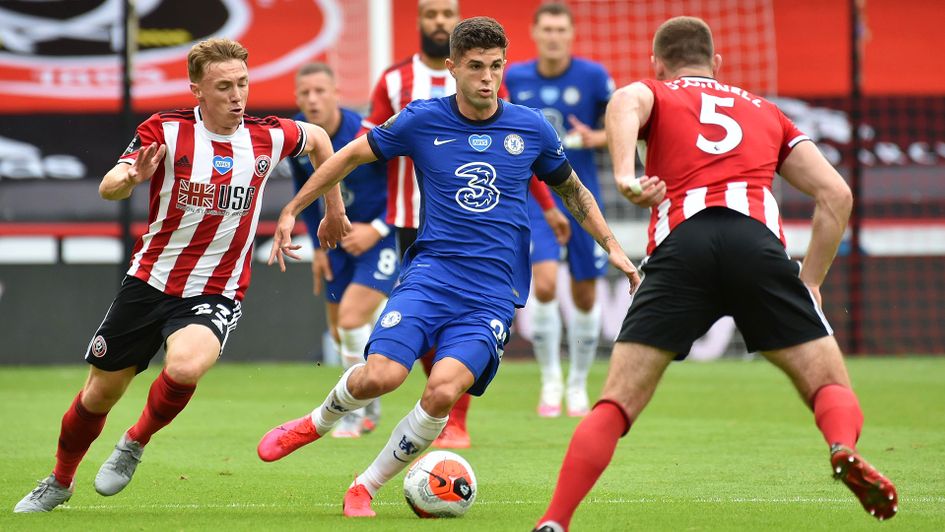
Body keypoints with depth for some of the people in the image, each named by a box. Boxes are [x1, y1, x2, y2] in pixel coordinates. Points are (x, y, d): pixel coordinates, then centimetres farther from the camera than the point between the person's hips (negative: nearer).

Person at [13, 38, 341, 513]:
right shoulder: (165, 130, -11)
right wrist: (131, 177, -45)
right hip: (148, 281, 0)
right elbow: (108, 188, -22)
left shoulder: (268, 137, -4)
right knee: (100, 392, 10)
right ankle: (60, 482, 37)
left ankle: (135, 444, -3)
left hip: (215, 293, 0)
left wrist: (334, 210, 22)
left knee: (185, 367, -32)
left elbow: (318, 139, 18)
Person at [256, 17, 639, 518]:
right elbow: (351, 156, 13)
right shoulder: (422, 120, 1)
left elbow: (572, 189, 22)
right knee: (380, 376, -22)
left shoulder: (531, 128, 4)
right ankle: (317, 421, 14)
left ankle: (365, 488, -2)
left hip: (494, 292, 0)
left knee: (443, 390, -22)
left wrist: (612, 247, 15)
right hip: (431, 273, 0)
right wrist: (291, 211, 13)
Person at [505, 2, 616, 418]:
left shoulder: (593, 76, -6)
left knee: (585, 297, 6)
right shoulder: (514, 77, 1)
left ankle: (578, 384, 26)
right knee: (544, 285, -18)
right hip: (533, 197, 0)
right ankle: (550, 380, -2)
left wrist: (596, 138, -19)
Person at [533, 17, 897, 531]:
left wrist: (624, 175, -14)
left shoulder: (655, 95, 27)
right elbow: (836, 195, 25)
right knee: (831, 387, 7)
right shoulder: (765, 111, 34)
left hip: (680, 243, -1)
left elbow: (625, 101, -1)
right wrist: (810, 282, 28)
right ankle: (844, 449, -25)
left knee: (615, 406, 4)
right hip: (758, 239, 1)